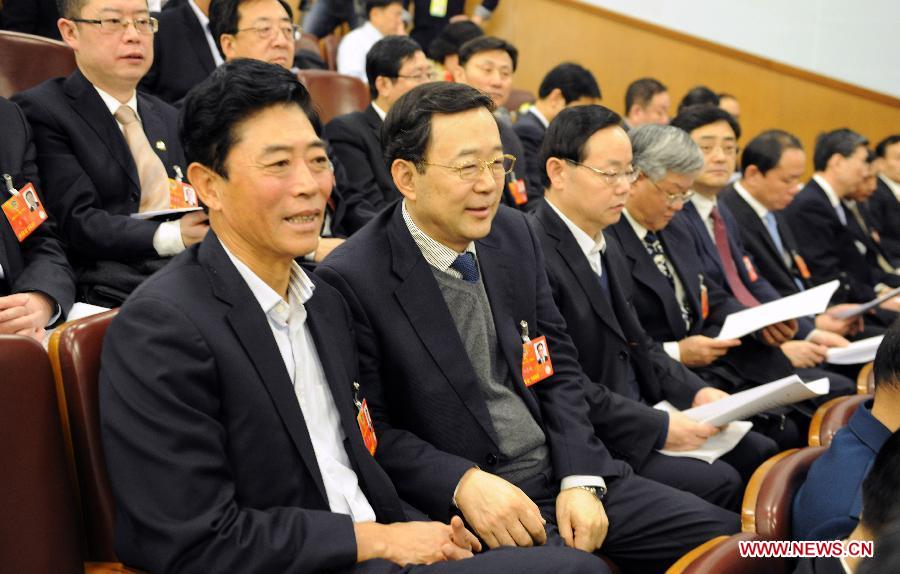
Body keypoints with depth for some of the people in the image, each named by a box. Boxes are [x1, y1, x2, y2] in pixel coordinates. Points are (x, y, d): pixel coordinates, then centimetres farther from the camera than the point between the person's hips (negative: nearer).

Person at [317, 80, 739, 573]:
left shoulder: (514, 234, 6)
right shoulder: (350, 282, -14)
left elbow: (560, 368, 10)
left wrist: (581, 480, -2)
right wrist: (462, 484, -23)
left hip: (565, 477, 7)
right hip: (463, 505, -6)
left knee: (721, 532, -1)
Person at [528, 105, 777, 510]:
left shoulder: (608, 249, 14)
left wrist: (695, 392, 3)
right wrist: (660, 428, -19)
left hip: (640, 418, 10)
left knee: (760, 455, 2)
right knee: (719, 483, -20)